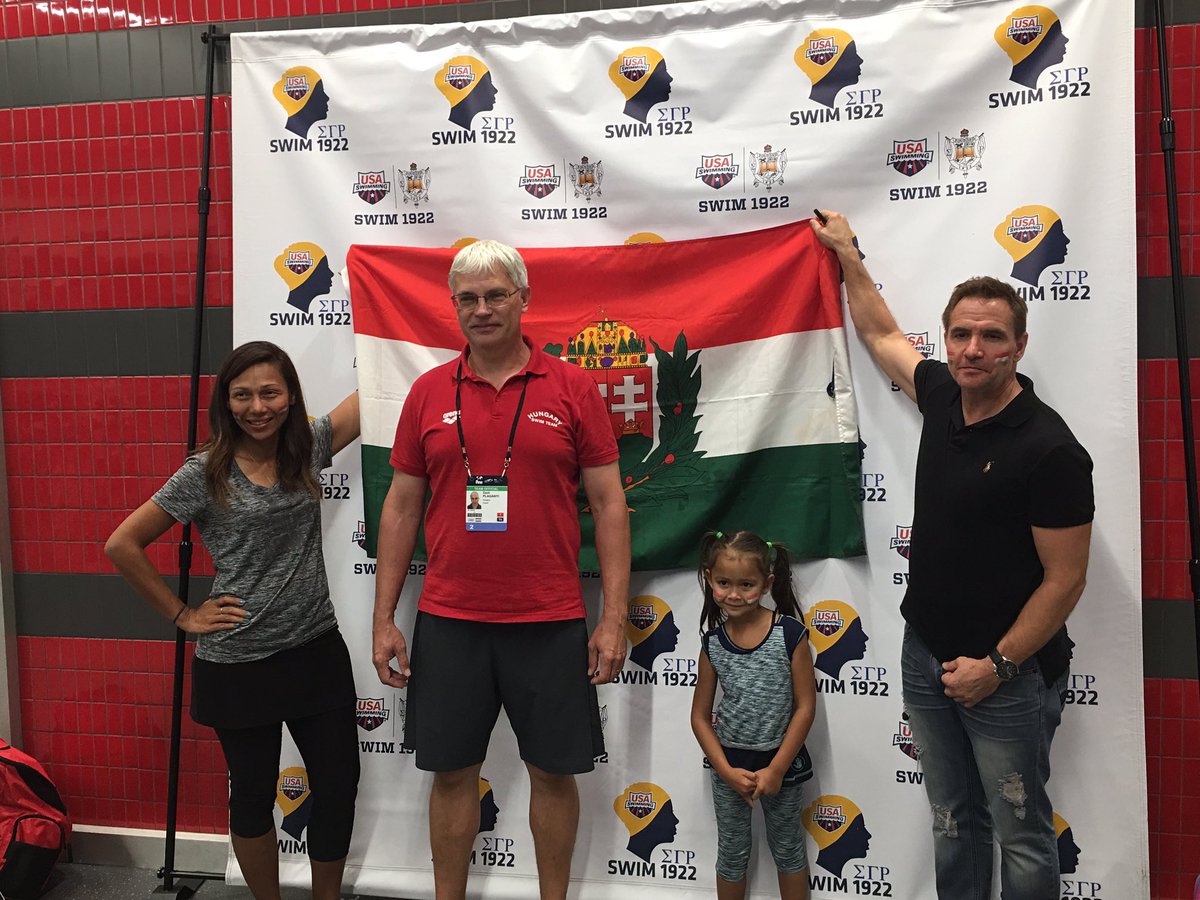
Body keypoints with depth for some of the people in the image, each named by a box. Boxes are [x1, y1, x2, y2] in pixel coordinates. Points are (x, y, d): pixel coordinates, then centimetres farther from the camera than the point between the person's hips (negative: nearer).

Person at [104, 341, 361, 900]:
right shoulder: (205, 473, -8)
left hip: (317, 652, 3)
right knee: (254, 793, 13)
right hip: (239, 665, -3)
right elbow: (122, 545, -4)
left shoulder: (307, 449, 2)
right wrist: (184, 616, -3)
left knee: (339, 786, 9)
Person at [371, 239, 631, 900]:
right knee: (452, 771, 12)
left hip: (551, 622, -1)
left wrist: (614, 618, -6)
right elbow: (400, 507, 8)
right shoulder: (429, 392, 5)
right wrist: (383, 619, 4)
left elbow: (608, 504, -1)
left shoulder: (572, 387, -1)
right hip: (448, 621, 2)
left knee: (554, 771, 10)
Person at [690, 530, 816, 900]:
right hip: (729, 764, 2)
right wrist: (727, 771, -10)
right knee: (731, 852, 17)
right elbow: (700, 716, -1)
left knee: (787, 849, 17)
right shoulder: (713, 642, -7)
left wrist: (776, 769, -13)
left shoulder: (790, 634, -15)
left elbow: (805, 706, -12)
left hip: (780, 762, -2)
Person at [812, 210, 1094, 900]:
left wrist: (999, 665, -15)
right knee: (953, 819, 19)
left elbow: (1065, 579, -16)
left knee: (1021, 833, 9)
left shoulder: (1049, 449, -19)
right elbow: (882, 334, 19)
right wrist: (847, 252, 25)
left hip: (1008, 674, -6)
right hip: (927, 655, 6)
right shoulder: (943, 396, 0)